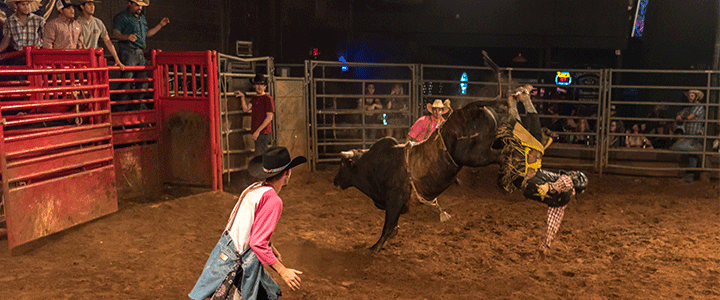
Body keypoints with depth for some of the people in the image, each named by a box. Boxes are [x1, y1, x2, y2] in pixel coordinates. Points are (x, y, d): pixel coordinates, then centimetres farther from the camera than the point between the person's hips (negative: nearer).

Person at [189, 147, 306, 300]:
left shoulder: (255, 188, 7)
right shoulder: (273, 200, -22)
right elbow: (257, 243, -26)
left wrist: (271, 248, 29)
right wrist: (282, 271, -21)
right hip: (235, 263, -10)